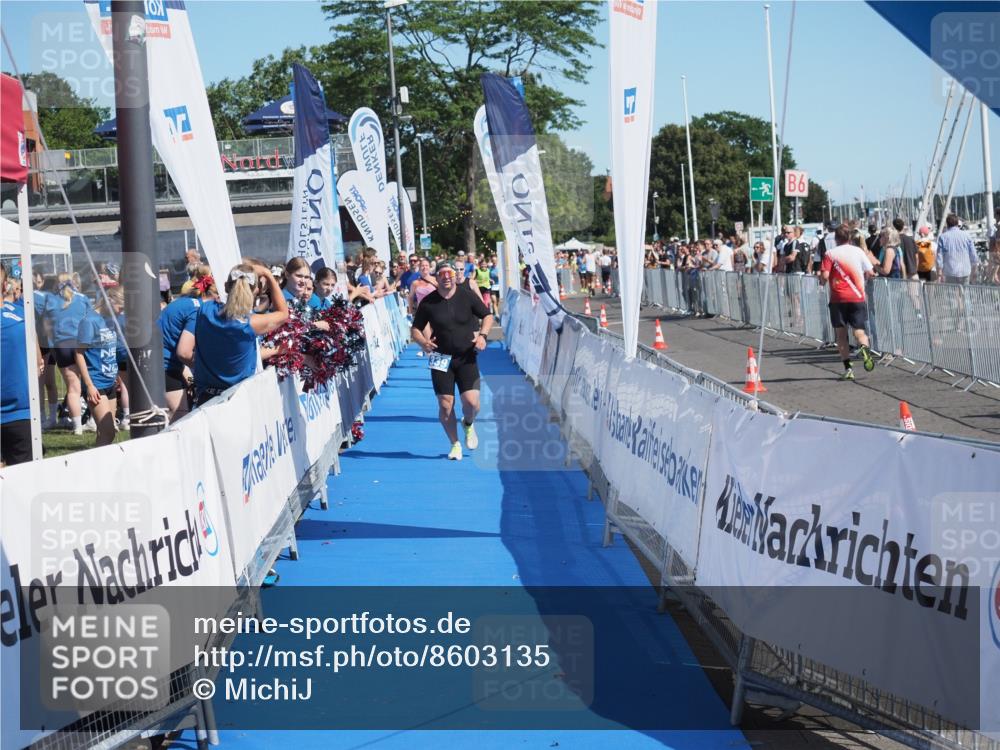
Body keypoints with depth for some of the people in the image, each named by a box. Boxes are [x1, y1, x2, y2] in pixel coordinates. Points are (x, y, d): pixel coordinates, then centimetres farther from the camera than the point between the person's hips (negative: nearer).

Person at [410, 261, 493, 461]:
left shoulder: (467, 296, -3)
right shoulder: (428, 302, -3)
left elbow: (488, 316, 8)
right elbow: (415, 329, 5)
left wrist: (482, 335, -10)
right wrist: (423, 342, -17)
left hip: (466, 358, 0)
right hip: (441, 358, 0)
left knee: (472, 402, -12)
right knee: (445, 405, -2)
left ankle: (468, 425, 25)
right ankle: (455, 445, 19)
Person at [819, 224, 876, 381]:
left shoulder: (830, 254, -4)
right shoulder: (858, 251, 4)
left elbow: (825, 276, -12)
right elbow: (870, 273, 5)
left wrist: (822, 281, 10)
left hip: (838, 299, -2)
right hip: (857, 297, 2)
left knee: (841, 334, 6)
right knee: (859, 330, 6)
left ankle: (848, 368, -1)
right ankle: (864, 349, -27)